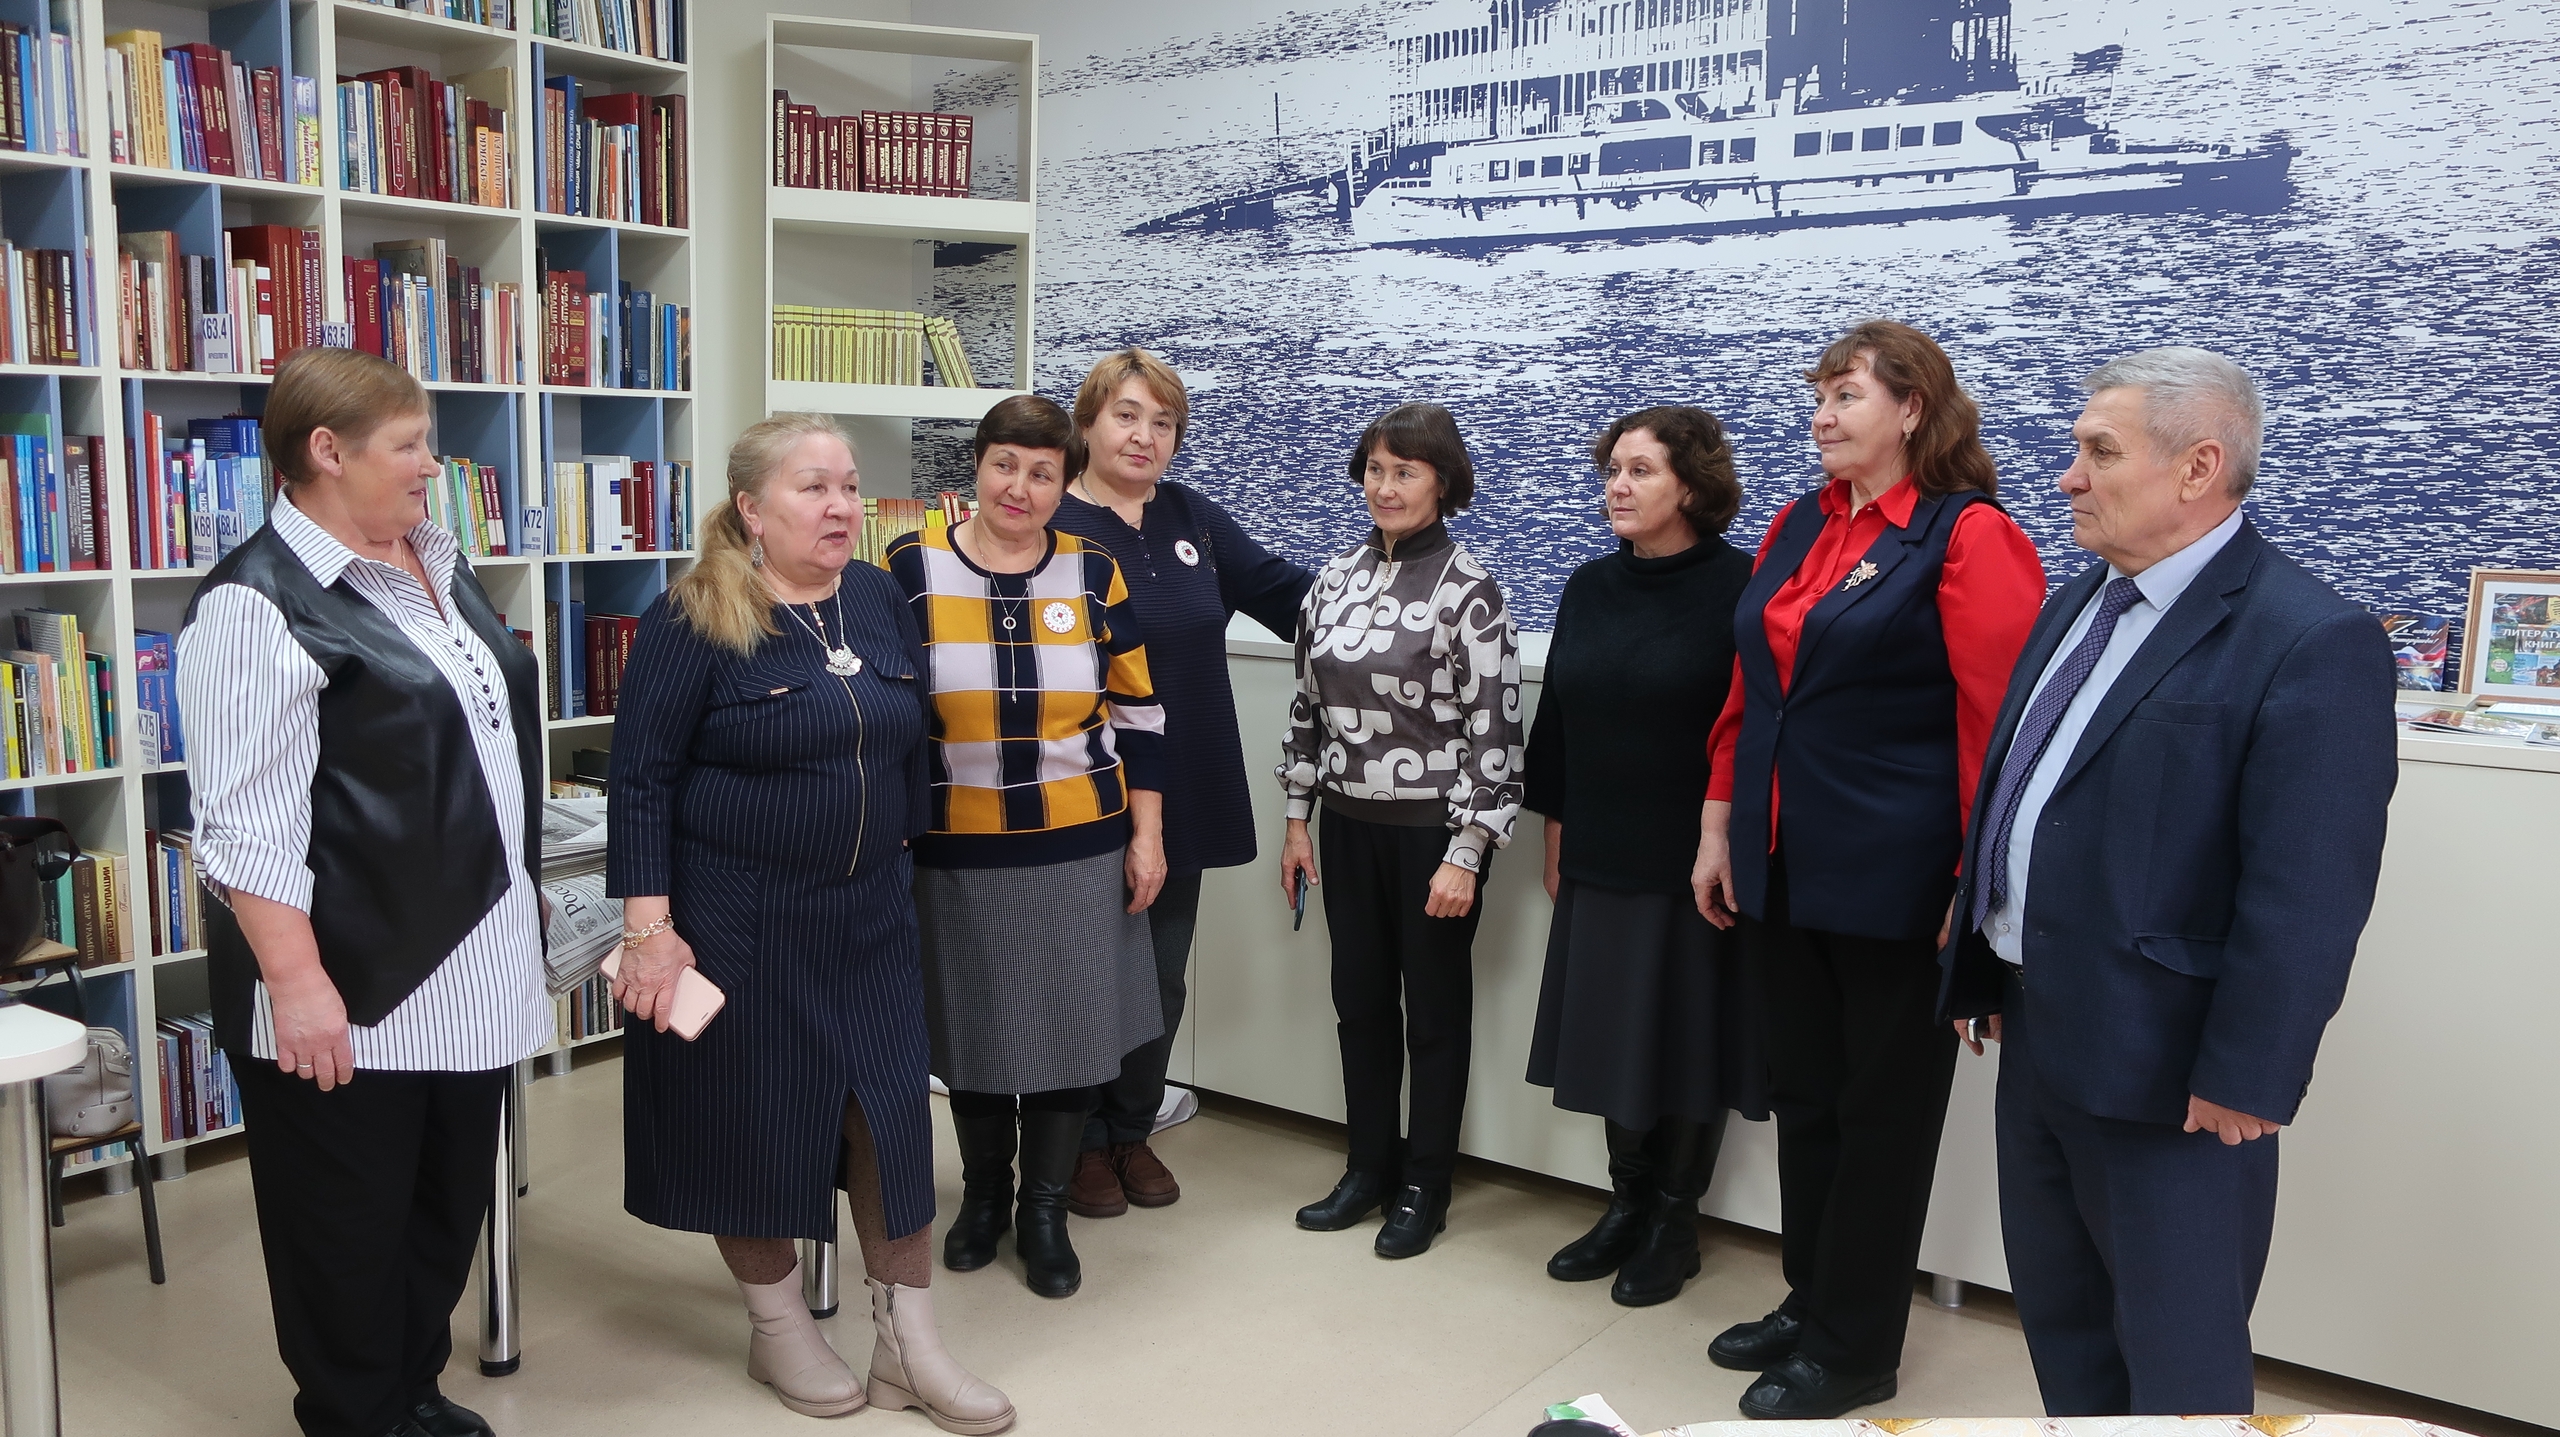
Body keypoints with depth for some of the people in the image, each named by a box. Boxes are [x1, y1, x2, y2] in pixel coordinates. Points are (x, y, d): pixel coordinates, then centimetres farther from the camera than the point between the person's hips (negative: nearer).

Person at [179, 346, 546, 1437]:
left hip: (470, 961, 8)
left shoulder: (438, 566, 11)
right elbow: (247, 822, -20)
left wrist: (521, 889, 23)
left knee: (450, 1199, 18)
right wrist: (296, 983, -23)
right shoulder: (262, 604, -16)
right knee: (350, 1223, 9)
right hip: (354, 985, -8)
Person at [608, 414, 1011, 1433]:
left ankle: (908, 1347, 18)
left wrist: (901, 863, 15)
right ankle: (779, 1331, 29)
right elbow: (641, 779, -13)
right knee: (751, 1117, 8)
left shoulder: (878, 599, 4)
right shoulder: (693, 620, -12)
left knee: (893, 1111, 5)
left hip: (868, 916, 5)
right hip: (736, 921, -5)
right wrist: (649, 926, -17)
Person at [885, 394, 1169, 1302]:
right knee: (974, 1029, 12)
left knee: (1070, 1026, 6)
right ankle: (983, 1195, 35)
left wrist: (1146, 835, 2)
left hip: (1081, 848, 1)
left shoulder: (1093, 573, 1)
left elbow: (1138, 713, 5)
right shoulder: (911, 569, -3)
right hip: (957, 852, 0)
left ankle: (1045, 1212, 26)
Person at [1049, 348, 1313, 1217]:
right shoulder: (1053, 531, -10)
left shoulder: (1192, 518, 8)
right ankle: (1083, 1142, 27)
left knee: (1161, 980, 15)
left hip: (1183, 800, 6)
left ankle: (1133, 1133, 33)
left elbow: (1285, 591, 14)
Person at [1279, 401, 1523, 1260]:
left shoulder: (1468, 591, -12)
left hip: (1433, 831, -5)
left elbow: (1494, 728, -13)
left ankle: (1424, 1188, 23)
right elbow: (1308, 705, 11)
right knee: (1359, 1000, 14)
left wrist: (1466, 854, -15)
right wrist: (1297, 819, 10)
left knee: (1435, 1011, 8)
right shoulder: (1336, 580, 5)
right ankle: (1369, 1167, 31)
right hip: (1350, 825, 5)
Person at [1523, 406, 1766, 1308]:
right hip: (1602, 860, 5)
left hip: (1698, 863, -5)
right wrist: (1556, 837, 11)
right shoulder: (1591, 589, 7)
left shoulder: (1739, 588, -11)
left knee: (1688, 1037, 6)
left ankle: (1674, 1222, 22)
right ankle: (1628, 1203, 29)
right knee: (1613, 1032, 12)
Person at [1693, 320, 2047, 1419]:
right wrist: (1719, 825, 13)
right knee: (1802, 1098, 17)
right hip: (1780, 871, 7)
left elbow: (1998, 719, -15)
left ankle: (1855, 1349, 23)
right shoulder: (1798, 528, 11)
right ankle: (1809, 1301, 34)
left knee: (1882, 1114, 8)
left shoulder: (1968, 538, -11)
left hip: (1893, 880, -7)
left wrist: (1976, 892, -16)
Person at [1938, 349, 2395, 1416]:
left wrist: (2244, 1084, -20)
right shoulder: (2078, 604, 9)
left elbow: (2306, 899, -21)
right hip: (2038, 1032, 8)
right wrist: (1983, 970, 15)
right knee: (2058, 1310, 23)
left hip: (2167, 1069, -8)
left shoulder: (2311, 642, -18)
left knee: (2180, 1360, 9)